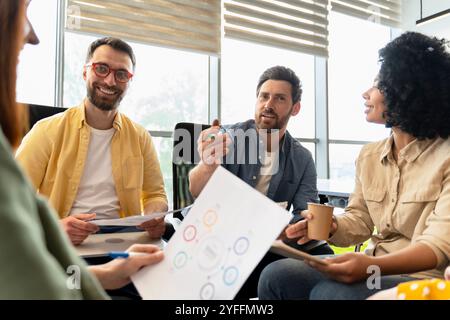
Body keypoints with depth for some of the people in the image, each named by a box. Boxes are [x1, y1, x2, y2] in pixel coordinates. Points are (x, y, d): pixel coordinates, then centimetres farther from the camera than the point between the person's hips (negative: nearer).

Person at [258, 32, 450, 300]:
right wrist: (331, 226, -14)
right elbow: (360, 221, 9)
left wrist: (373, 266, -36)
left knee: (328, 292, -33)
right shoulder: (369, 155, 9)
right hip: (372, 267, 6)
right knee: (277, 275, -14)